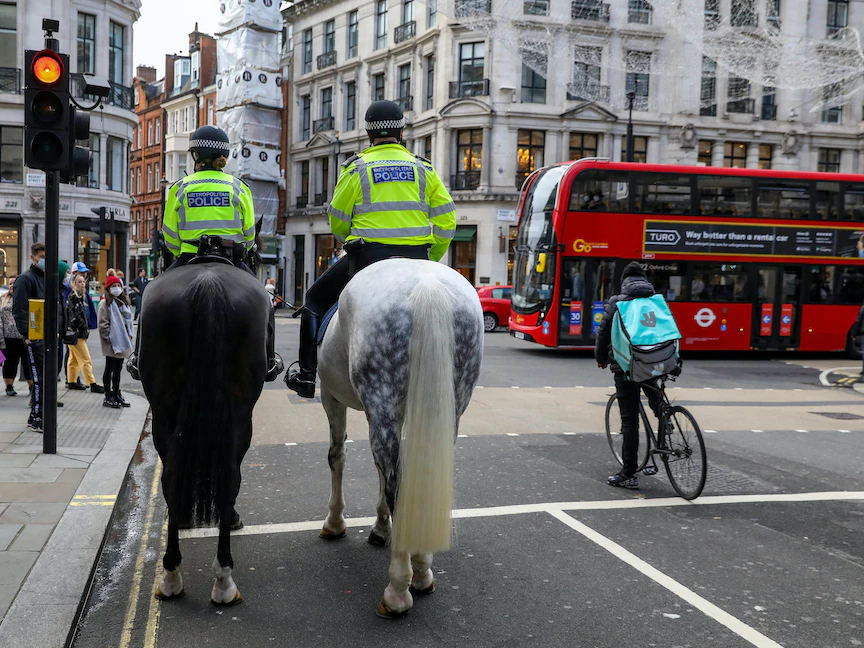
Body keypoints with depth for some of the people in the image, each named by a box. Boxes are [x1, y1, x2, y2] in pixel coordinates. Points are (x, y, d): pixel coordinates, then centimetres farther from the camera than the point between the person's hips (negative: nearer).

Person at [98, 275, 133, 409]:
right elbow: (103, 324, -14)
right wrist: (110, 338, -16)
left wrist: (129, 335, 10)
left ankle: (116, 395, 22)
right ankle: (108, 397, 7)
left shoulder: (123, 302, 15)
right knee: (109, 369, 1)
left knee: (118, 369, 14)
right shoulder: (105, 304, -9)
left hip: (122, 342, 7)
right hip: (111, 343, -7)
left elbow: (128, 319, 20)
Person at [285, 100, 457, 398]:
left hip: (367, 256, -2)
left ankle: (306, 375, 17)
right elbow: (447, 221, 5)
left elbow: (337, 223, 5)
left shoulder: (356, 168, 1)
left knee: (315, 300, 18)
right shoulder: (424, 169, 8)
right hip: (415, 258, 2)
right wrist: (432, 257, 16)